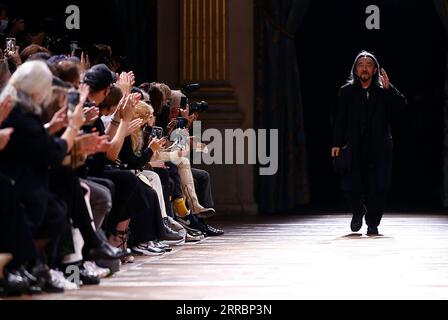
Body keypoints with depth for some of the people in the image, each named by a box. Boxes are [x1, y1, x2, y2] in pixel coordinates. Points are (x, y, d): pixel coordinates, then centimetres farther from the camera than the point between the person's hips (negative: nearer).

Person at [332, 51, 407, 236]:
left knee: (377, 188, -2)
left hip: (379, 148, 0)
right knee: (350, 186, -5)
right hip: (354, 148, 0)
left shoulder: (384, 92, 6)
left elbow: (402, 105, -8)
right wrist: (337, 144, -2)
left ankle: (373, 224, 11)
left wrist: (388, 88, -17)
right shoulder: (347, 91, 7)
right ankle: (358, 210, 25)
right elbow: (340, 119, 4)